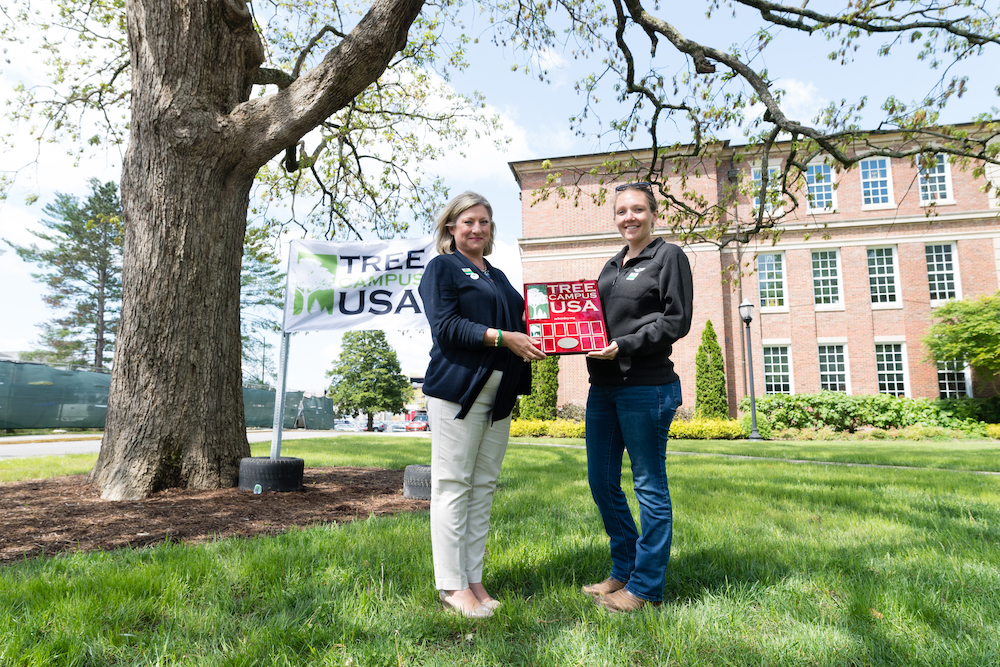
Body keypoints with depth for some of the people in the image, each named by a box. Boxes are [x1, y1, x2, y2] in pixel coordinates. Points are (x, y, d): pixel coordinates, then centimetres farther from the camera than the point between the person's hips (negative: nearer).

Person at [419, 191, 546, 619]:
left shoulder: (498, 277, 24)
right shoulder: (442, 267, 3)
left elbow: (517, 325, 25)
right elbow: (446, 327, -11)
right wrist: (503, 337, -17)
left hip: (498, 393, 7)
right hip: (458, 388, -7)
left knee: (483, 486, 9)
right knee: (453, 484, -3)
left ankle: (473, 578, 18)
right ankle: (451, 584, 7)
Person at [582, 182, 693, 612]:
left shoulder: (669, 257, 1)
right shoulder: (612, 266, 20)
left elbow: (676, 321, -8)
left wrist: (624, 347, -16)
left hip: (647, 386, -7)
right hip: (603, 386, 8)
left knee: (649, 485, 2)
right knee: (601, 481, 11)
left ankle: (646, 586, 16)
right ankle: (623, 571, 28)